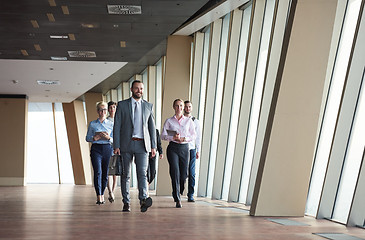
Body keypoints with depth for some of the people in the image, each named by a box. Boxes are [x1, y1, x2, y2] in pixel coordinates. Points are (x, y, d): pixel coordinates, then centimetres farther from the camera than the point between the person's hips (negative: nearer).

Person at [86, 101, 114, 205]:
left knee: (105, 173, 4)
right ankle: (99, 196, -12)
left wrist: (108, 138, -12)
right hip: (96, 149, -1)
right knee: (98, 172, -13)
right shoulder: (92, 124, 9)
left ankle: (102, 195, 21)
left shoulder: (111, 124, 9)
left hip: (107, 149, 1)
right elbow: (87, 138, 11)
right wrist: (94, 138, -9)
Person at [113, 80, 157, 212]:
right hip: (126, 144, 0)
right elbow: (117, 126, 1)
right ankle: (126, 202, 14)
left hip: (142, 144, 1)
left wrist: (153, 146, 5)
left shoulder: (148, 106, 11)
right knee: (126, 174, 6)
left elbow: (152, 127, 11)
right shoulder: (122, 105, 5)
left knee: (142, 173, -11)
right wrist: (116, 145, -6)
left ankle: (144, 199, -19)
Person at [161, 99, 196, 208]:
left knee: (183, 174, 4)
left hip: (184, 148, 2)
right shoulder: (169, 121, 6)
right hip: (173, 148, -1)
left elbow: (193, 135, 7)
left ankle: (177, 193, 33)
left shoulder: (189, 121, 9)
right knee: (175, 173, -11)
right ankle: (177, 199, -4)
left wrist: (184, 139, -11)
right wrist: (173, 137, -15)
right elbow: (163, 135, 2)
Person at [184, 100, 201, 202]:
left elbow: (198, 137, 12)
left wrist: (198, 151, 6)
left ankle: (190, 195, 5)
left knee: (191, 173, -2)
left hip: (191, 149, 1)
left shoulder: (196, 121, 11)